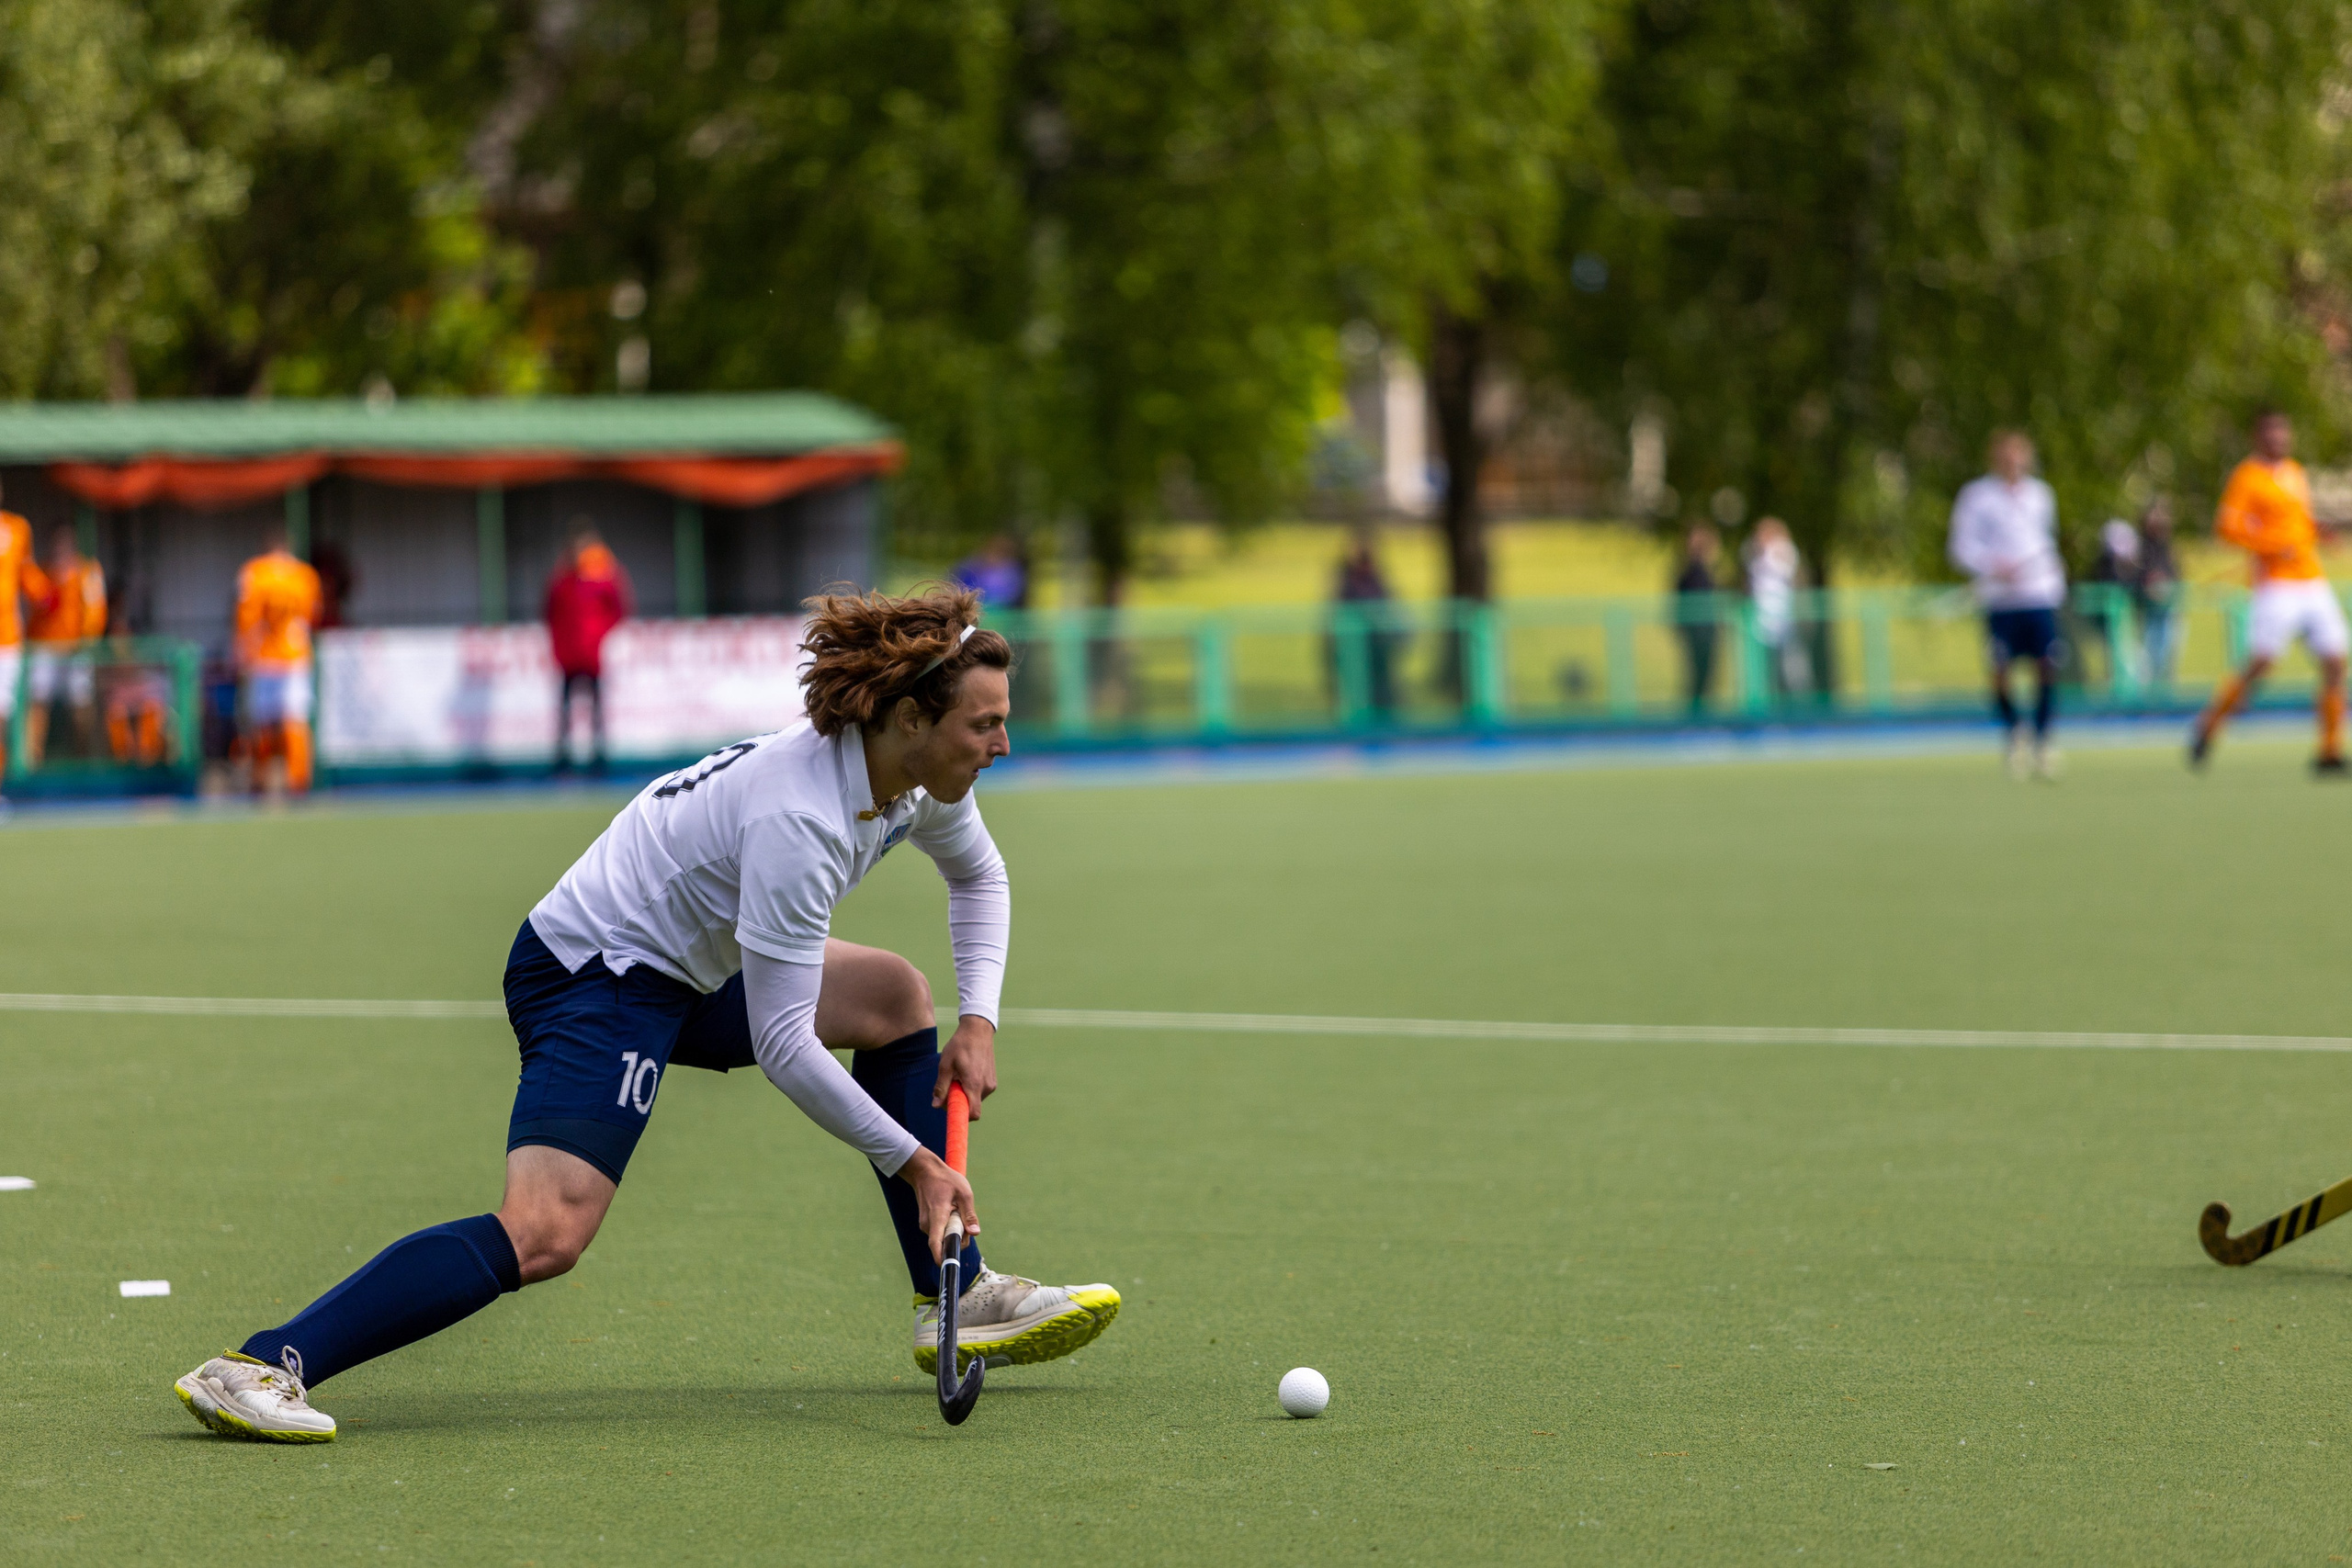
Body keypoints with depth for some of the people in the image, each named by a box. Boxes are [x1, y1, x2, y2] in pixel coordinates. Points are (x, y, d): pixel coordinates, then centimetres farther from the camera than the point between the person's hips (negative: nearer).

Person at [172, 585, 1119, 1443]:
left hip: (684, 972, 10)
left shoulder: (920, 779, -2)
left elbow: (978, 876, 23)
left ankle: (954, 1303, 21)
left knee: (893, 996, 17)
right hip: (593, 974, -10)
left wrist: (978, 1020, 10)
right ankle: (265, 1367, -35)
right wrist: (913, 1160, -21)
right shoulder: (797, 819, -29)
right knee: (544, 1236, -28)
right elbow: (781, 1049, -27)